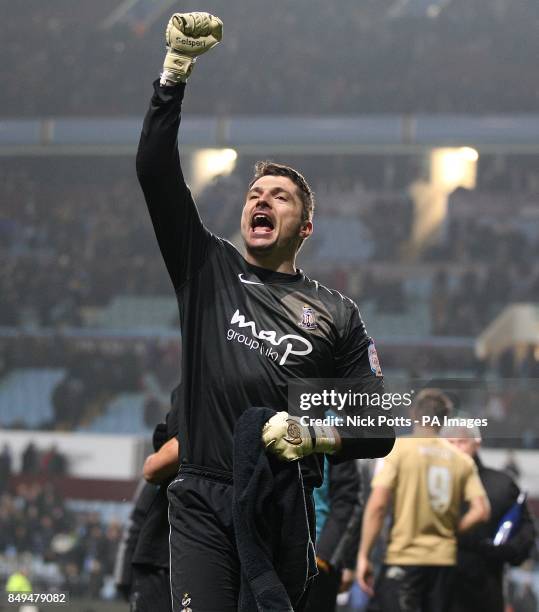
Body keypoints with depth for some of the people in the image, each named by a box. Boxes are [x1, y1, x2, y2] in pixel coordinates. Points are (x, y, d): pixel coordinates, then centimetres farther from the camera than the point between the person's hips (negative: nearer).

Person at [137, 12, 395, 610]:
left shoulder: (336, 314, 12)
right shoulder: (207, 268, 13)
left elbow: (378, 428, 9)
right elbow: (155, 169, 2)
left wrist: (314, 437, -12)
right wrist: (176, 67, -8)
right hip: (202, 500, 0)